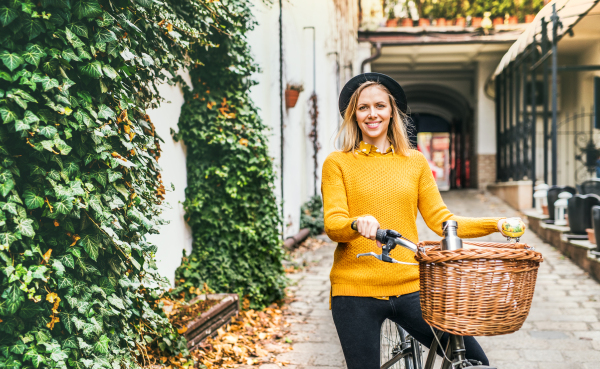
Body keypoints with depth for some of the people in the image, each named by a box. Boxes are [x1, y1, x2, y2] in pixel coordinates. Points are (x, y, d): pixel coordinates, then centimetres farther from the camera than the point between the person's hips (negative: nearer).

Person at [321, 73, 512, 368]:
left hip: (409, 287, 2)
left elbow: (440, 220, 9)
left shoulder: (415, 161, 11)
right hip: (356, 292, -2)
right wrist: (358, 222, -30)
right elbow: (333, 225, -8)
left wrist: (496, 224, -3)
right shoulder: (338, 163, 3)